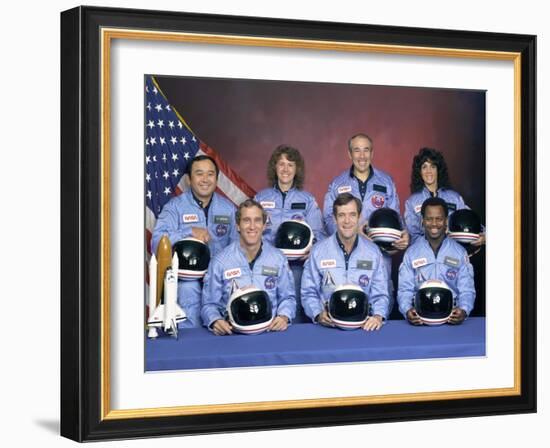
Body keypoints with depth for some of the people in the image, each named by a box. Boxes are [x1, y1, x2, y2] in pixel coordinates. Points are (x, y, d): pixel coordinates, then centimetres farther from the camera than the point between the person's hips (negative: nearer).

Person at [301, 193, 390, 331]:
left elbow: (380, 295, 8)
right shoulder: (318, 251, 5)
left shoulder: (373, 252, 9)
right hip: (329, 325, -1)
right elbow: (309, 293, 6)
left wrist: (378, 316, -11)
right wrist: (319, 314, -13)